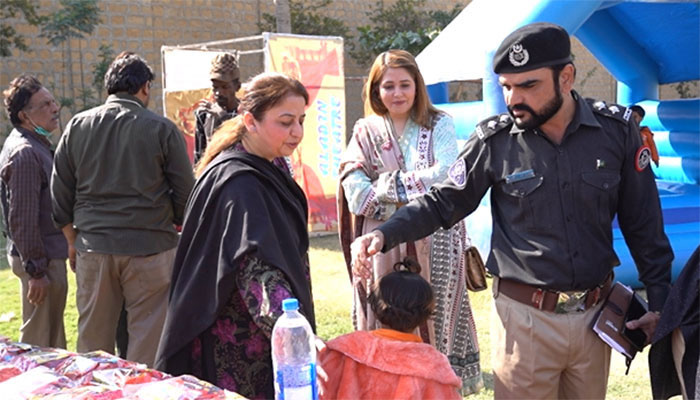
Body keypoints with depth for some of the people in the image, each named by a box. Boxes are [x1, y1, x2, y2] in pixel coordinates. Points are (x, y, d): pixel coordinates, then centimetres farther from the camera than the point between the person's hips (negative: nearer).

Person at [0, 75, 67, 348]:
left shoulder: (37, 144, 12)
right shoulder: (25, 153, -20)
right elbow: (22, 220, -23)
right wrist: (36, 270, -21)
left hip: (50, 253, 10)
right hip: (42, 260, -10)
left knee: (52, 335, 20)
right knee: (39, 342, -1)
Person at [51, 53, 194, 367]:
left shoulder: (77, 126, 5)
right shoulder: (162, 129, -4)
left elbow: (60, 191, 9)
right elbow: (185, 191, 0)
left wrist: (73, 240, 19)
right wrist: (176, 225, 19)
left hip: (92, 247, 3)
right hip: (150, 247, -3)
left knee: (93, 341, 13)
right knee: (148, 342, 4)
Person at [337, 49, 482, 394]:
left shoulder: (439, 126, 5)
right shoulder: (365, 133, 8)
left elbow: (444, 176, -11)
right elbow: (356, 195, -5)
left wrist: (388, 186, -10)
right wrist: (419, 189, -12)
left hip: (435, 246, -1)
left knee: (435, 318, 3)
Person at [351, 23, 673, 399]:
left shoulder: (616, 129, -5)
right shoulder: (494, 140, -8)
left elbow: (643, 220, 2)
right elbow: (443, 203, -1)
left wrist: (660, 299, 4)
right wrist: (384, 234, -16)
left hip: (596, 313, 2)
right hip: (525, 316, -2)